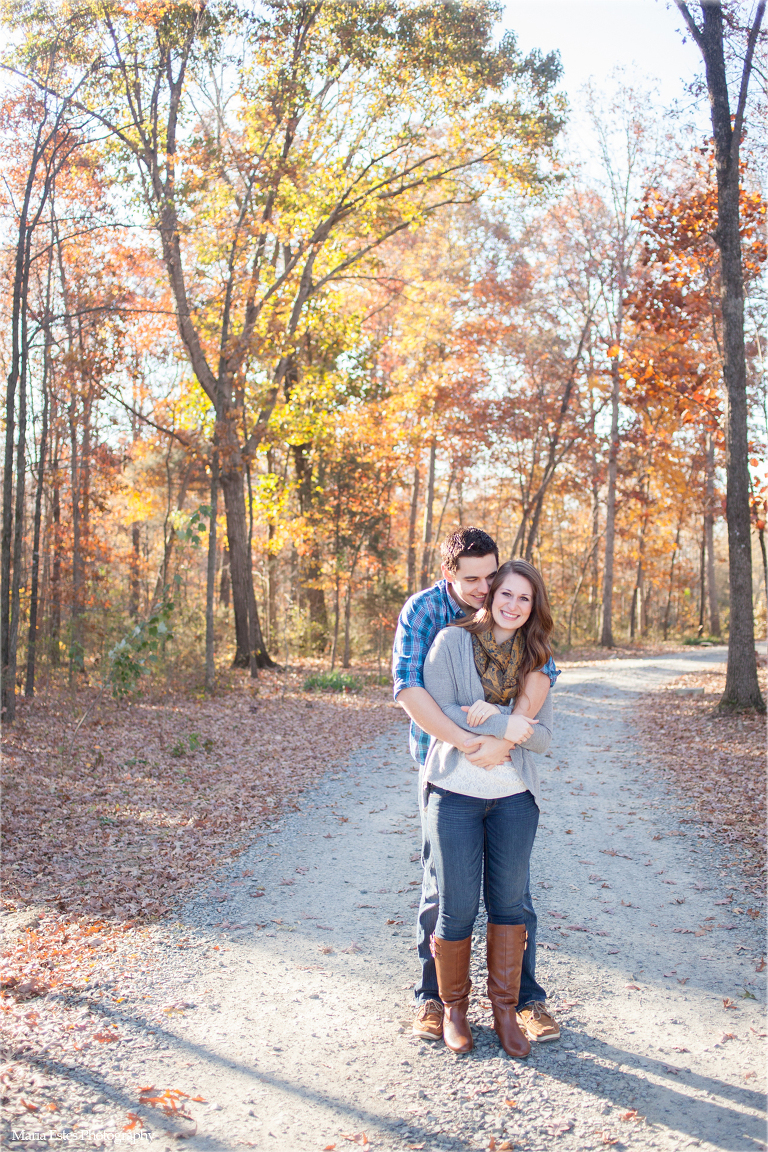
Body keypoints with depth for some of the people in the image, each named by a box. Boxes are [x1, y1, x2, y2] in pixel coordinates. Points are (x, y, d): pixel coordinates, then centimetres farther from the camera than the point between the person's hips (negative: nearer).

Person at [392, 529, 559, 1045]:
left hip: (506, 761, 2)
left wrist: (506, 738, -33)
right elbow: (407, 687, -26)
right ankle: (433, 998, 21)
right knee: (440, 885, 5)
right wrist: (470, 742, -34)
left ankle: (527, 997, 20)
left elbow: (541, 674, -17)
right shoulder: (423, 609, -14)